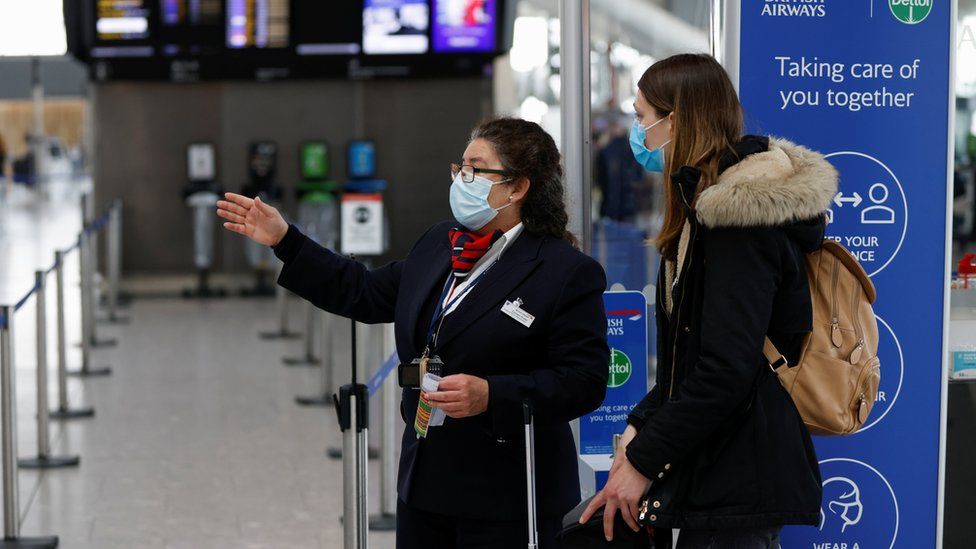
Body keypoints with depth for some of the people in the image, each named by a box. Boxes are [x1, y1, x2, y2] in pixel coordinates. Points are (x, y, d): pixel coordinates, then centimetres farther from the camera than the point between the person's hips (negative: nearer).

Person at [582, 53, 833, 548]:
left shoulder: (742, 220, -18)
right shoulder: (707, 206, 14)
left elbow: (727, 369, -24)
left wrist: (643, 460, -18)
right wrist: (642, 425, 7)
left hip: (737, 485, -10)